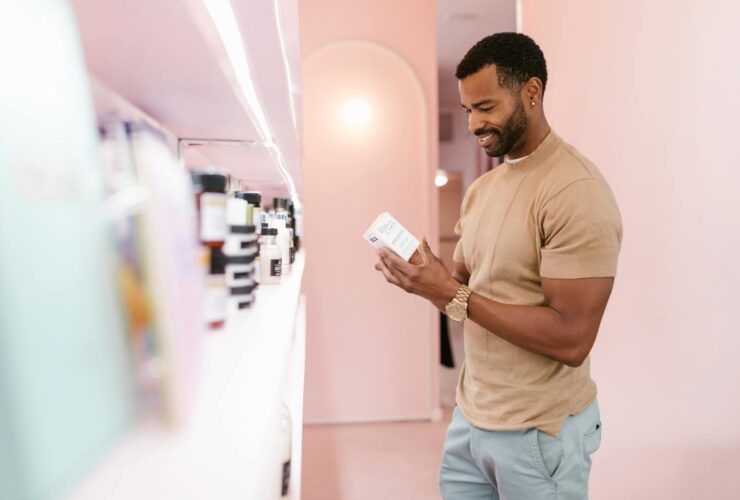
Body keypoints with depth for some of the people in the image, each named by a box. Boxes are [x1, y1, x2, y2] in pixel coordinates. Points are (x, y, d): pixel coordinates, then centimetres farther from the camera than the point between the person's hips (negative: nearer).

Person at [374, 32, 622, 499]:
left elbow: (571, 339, -24)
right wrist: (426, 277, -8)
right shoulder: (481, 188, 7)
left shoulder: (576, 191, -20)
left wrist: (453, 296, -24)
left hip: (540, 433, -7)